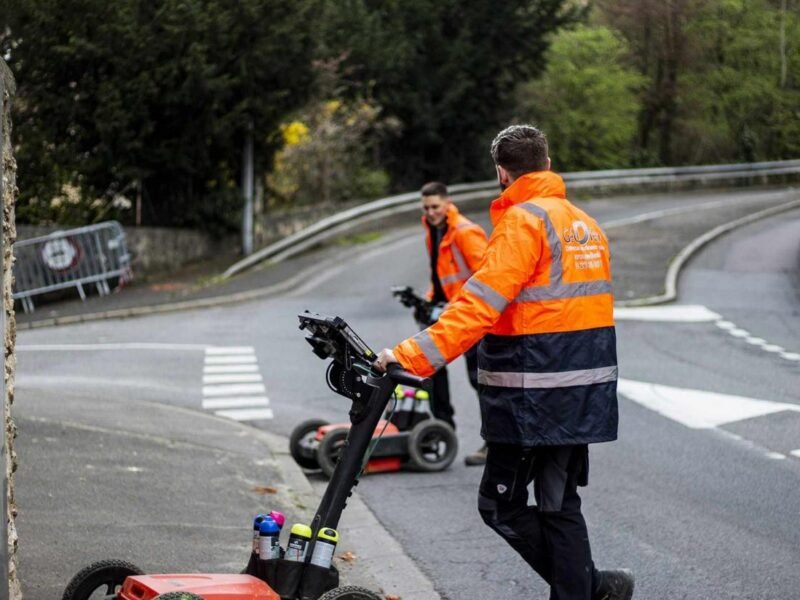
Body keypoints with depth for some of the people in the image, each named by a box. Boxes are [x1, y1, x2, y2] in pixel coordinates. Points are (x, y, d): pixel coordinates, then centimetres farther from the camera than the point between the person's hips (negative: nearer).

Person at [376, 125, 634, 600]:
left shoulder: (524, 221, -12)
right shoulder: (586, 225, 15)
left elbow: (480, 302, -23)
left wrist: (414, 355, -27)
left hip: (534, 398, -9)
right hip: (583, 397, 9)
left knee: (501, 505, -1)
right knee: (559, 506, 14)